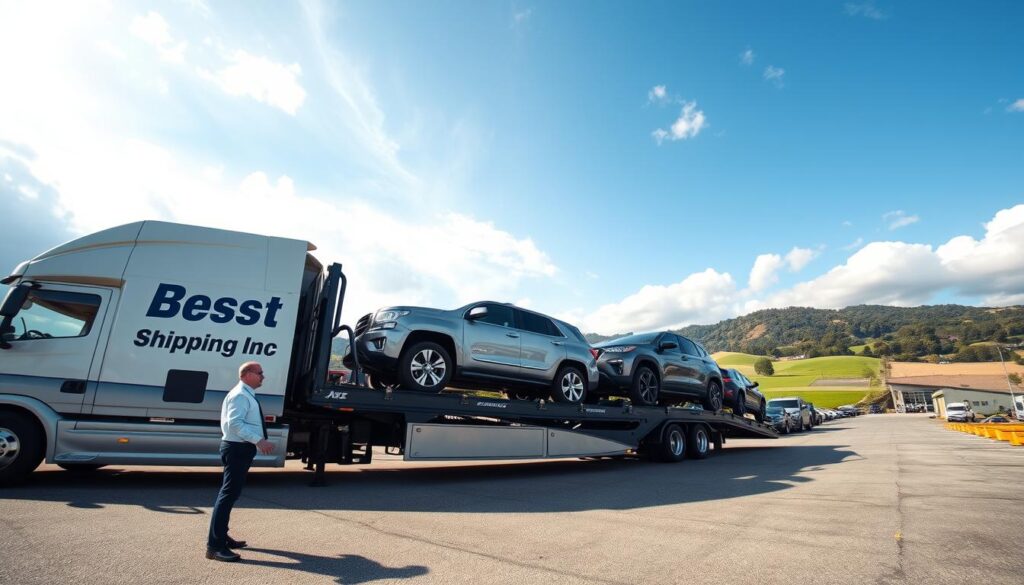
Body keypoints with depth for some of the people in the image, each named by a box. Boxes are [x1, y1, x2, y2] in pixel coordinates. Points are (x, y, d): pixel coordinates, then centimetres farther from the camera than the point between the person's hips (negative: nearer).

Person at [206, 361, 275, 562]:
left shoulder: (247, 395, 15)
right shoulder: (239, 395, -17)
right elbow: (235, 423, -27)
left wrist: (260, 442, 16)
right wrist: (259, 440, -31)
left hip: (243, 448, 11)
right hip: (237, 448, -11)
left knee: (232, 493, 19)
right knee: (229, 493, -8)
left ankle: (221, 536, 32)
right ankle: (215, 546, -3)